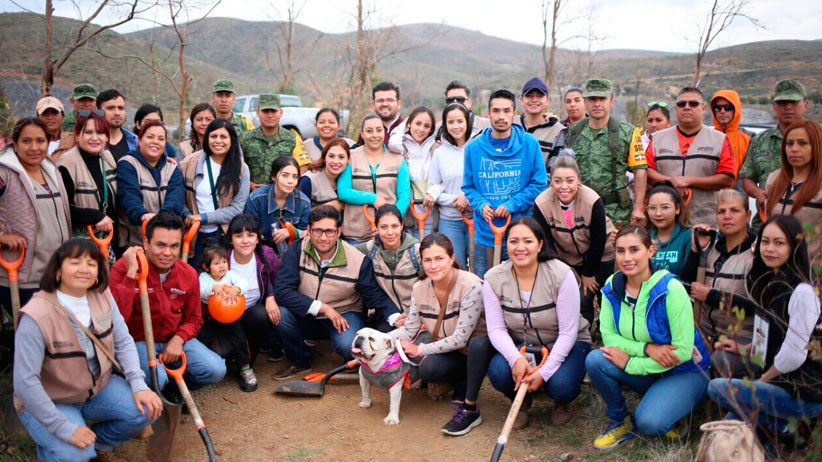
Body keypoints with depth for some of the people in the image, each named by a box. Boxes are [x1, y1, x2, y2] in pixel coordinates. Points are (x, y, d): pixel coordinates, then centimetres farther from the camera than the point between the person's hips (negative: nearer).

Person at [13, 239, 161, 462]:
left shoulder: (103, 296, -10)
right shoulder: (36, 316, -27)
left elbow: (123, 342, -3)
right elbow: (25, 382, -27)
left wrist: (138, 385, -17)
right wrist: (65, 428, -26)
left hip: (98, 387, 5)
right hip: (48, 402, -5)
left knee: (145, 409, -16)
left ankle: (99, 444, 14)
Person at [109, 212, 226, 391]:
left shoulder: (189, 274, -2)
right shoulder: (123, 269, -15)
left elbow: (194, 319, 10)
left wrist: (178, 339, -11)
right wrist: (131, 274, -32)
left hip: (174, 340, 5)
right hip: (136, 341, -4)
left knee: (216, 370, -14)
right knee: (155, 378, -33)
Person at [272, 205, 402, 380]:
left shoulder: (359, 260, -15)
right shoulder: (297, 250, -14)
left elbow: (375, 295, -10)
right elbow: (282, 290, -22)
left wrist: (395, 317, -31)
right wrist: (323, 308, -26)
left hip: (344, 315, -2)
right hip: (306, 317, 2)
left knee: (348, 345, -34)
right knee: (281, 313, -28)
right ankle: (300, 362, 1)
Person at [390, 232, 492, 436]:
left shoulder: (471, 286, -25)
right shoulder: (419, 288, -6)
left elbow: (460, 338, -25)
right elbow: (409, 329, -3)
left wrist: (420, 349, -21)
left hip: (479, 350, -4)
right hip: (449, 351, 4)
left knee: (478, 344, -39)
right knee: (427, 369, -28)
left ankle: (470, 409, -20)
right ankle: (461, 383, 6)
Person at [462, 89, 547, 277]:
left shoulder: (530, 144, 0)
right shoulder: (474, 147, 5)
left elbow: (540, 184, 0)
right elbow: (468, 186, 9)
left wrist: (512, 205, -12)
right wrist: (481, 205, -10)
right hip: (485, 235, 1)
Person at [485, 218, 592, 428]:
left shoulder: (561, 274, -22)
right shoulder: (494, 279, -13)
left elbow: (568, 333, -20)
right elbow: (496, 329, -13)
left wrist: (544, 372, -28)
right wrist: (516, 358, -32)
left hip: (566, 345, -2)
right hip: (520, 345, 2)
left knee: (560, 385, -31)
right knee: (498, 372, -29)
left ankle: (562, 402, 11)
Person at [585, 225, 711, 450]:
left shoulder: (670, 289, -23)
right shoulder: (612, 287, -9)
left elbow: (683, 351, -23)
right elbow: (608, 336, -9)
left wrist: (630, 363, -22)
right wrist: (646, 348, -25)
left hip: (684, 372, -5)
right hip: (646, 369, 5)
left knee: (648, 423, -30)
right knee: (594, 360, -23)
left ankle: (671, 416, 7)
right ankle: (621, 421, 1)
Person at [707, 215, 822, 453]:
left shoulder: (802, 292, -21)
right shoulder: (769, 284, 7)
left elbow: (794, 354, -21)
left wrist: (762, 380, -9)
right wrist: (743, 349, 13)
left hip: (803, 394, -9)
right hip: (779, 382, 9)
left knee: (717, 387, -14)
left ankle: (784, 427, -5)